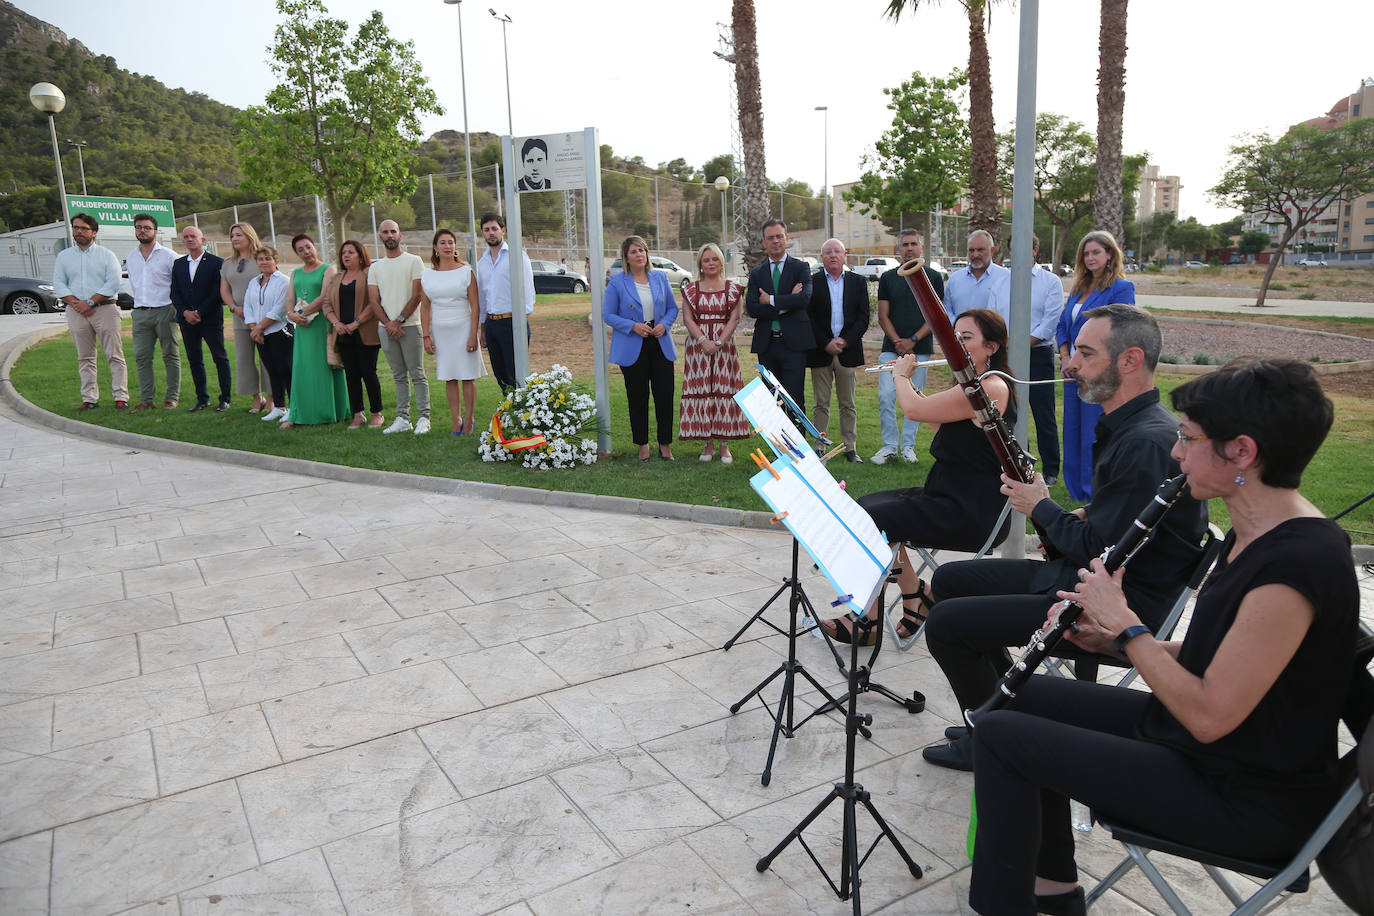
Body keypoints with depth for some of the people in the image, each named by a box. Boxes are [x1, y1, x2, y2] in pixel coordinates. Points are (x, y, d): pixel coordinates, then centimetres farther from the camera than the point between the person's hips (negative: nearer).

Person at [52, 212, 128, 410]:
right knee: (85, 358, 5)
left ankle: (121, 397, -4)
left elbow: (113, 283, -6)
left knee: (114, 355, -6)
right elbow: (59, 285, 7)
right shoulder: (63, 256, 13)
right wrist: (76, 304, -9)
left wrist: (90, 302, -12)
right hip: (76, 311, 3)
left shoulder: (106, 255, 5)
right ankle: (89, 398, 8)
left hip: (104, 308, -3)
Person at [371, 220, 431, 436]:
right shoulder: (375, 267, 14)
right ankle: (402, 419, 12)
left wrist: (399, 321, -12)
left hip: (410, 326, -4)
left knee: (417, 374, -4)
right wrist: (388, 323, -7)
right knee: (399, 376, 9)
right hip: (387, 328, 4)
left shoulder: (414, 261, 0)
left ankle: (423, 418, -1)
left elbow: (417, 296, -6)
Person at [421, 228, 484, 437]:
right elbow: (425, 308, 10)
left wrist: (473, 335, -11)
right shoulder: (427, 275, 7)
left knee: (467, 376, -1)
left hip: (463, 328, -3)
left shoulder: (465, 272, -1)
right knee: (449, 378, 5)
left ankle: (468, 421, 7)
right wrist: (426, 336, 3)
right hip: (440, 330, 3)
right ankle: (456, 421, 12)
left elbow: (475, 306, -4)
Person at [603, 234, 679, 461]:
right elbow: (608, 315, -2)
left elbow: (673, 308, 14)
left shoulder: (660, 277, 8)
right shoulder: (617, 282, -2)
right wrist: (634, 326, -15)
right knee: (638, 398, 5)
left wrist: (664, 324, -6)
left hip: (660, 345, 2)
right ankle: (643, 444, 18)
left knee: (665, 395, 1)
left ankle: (665, 444, 15)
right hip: (632, 348, -2)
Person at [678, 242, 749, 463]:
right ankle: (708, 443, 8)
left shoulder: (732, 288, 6)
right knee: (701, 390, 0)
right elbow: (687, 318, 0)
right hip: (697, 345, 1)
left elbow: (734, 318, -2)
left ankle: (724, 444, 5)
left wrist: (720, 342, -14)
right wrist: (704, 341, -13)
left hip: (724, 344, -1)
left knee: (724, 389, -1)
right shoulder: (690, 289, 8)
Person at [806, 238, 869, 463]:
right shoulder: (811, 282, 3)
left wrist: (845, 341, -9)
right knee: (821, 404, 3)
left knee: (848, 404, 6)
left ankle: (850, 448, 13)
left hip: (848, 350, 1)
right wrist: (826, 343, -10)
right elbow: (808, 318, -2)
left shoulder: (858, 282, 8)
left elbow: (863, 318, 4)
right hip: (820, 351, -1)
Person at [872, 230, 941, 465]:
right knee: (886, 396, -8)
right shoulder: (888, 278, 7)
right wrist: (898, 342, -9)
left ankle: (908, 446, 14)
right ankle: (889, 446, 3)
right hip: (891, 347, 1)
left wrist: (913, 340, -11)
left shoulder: (933, 277, 4)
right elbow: (883, 316, 5)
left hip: (921, 348, -1)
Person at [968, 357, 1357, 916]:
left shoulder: (1296, 564, -28)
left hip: (1249, 803, -10)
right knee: (1027, 696, 15)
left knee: (1001, 737, -11)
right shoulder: (1254, 534, 3)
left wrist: (1126, 625, -17)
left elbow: (1209, 716, -28)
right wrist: (1115, 640, -3)